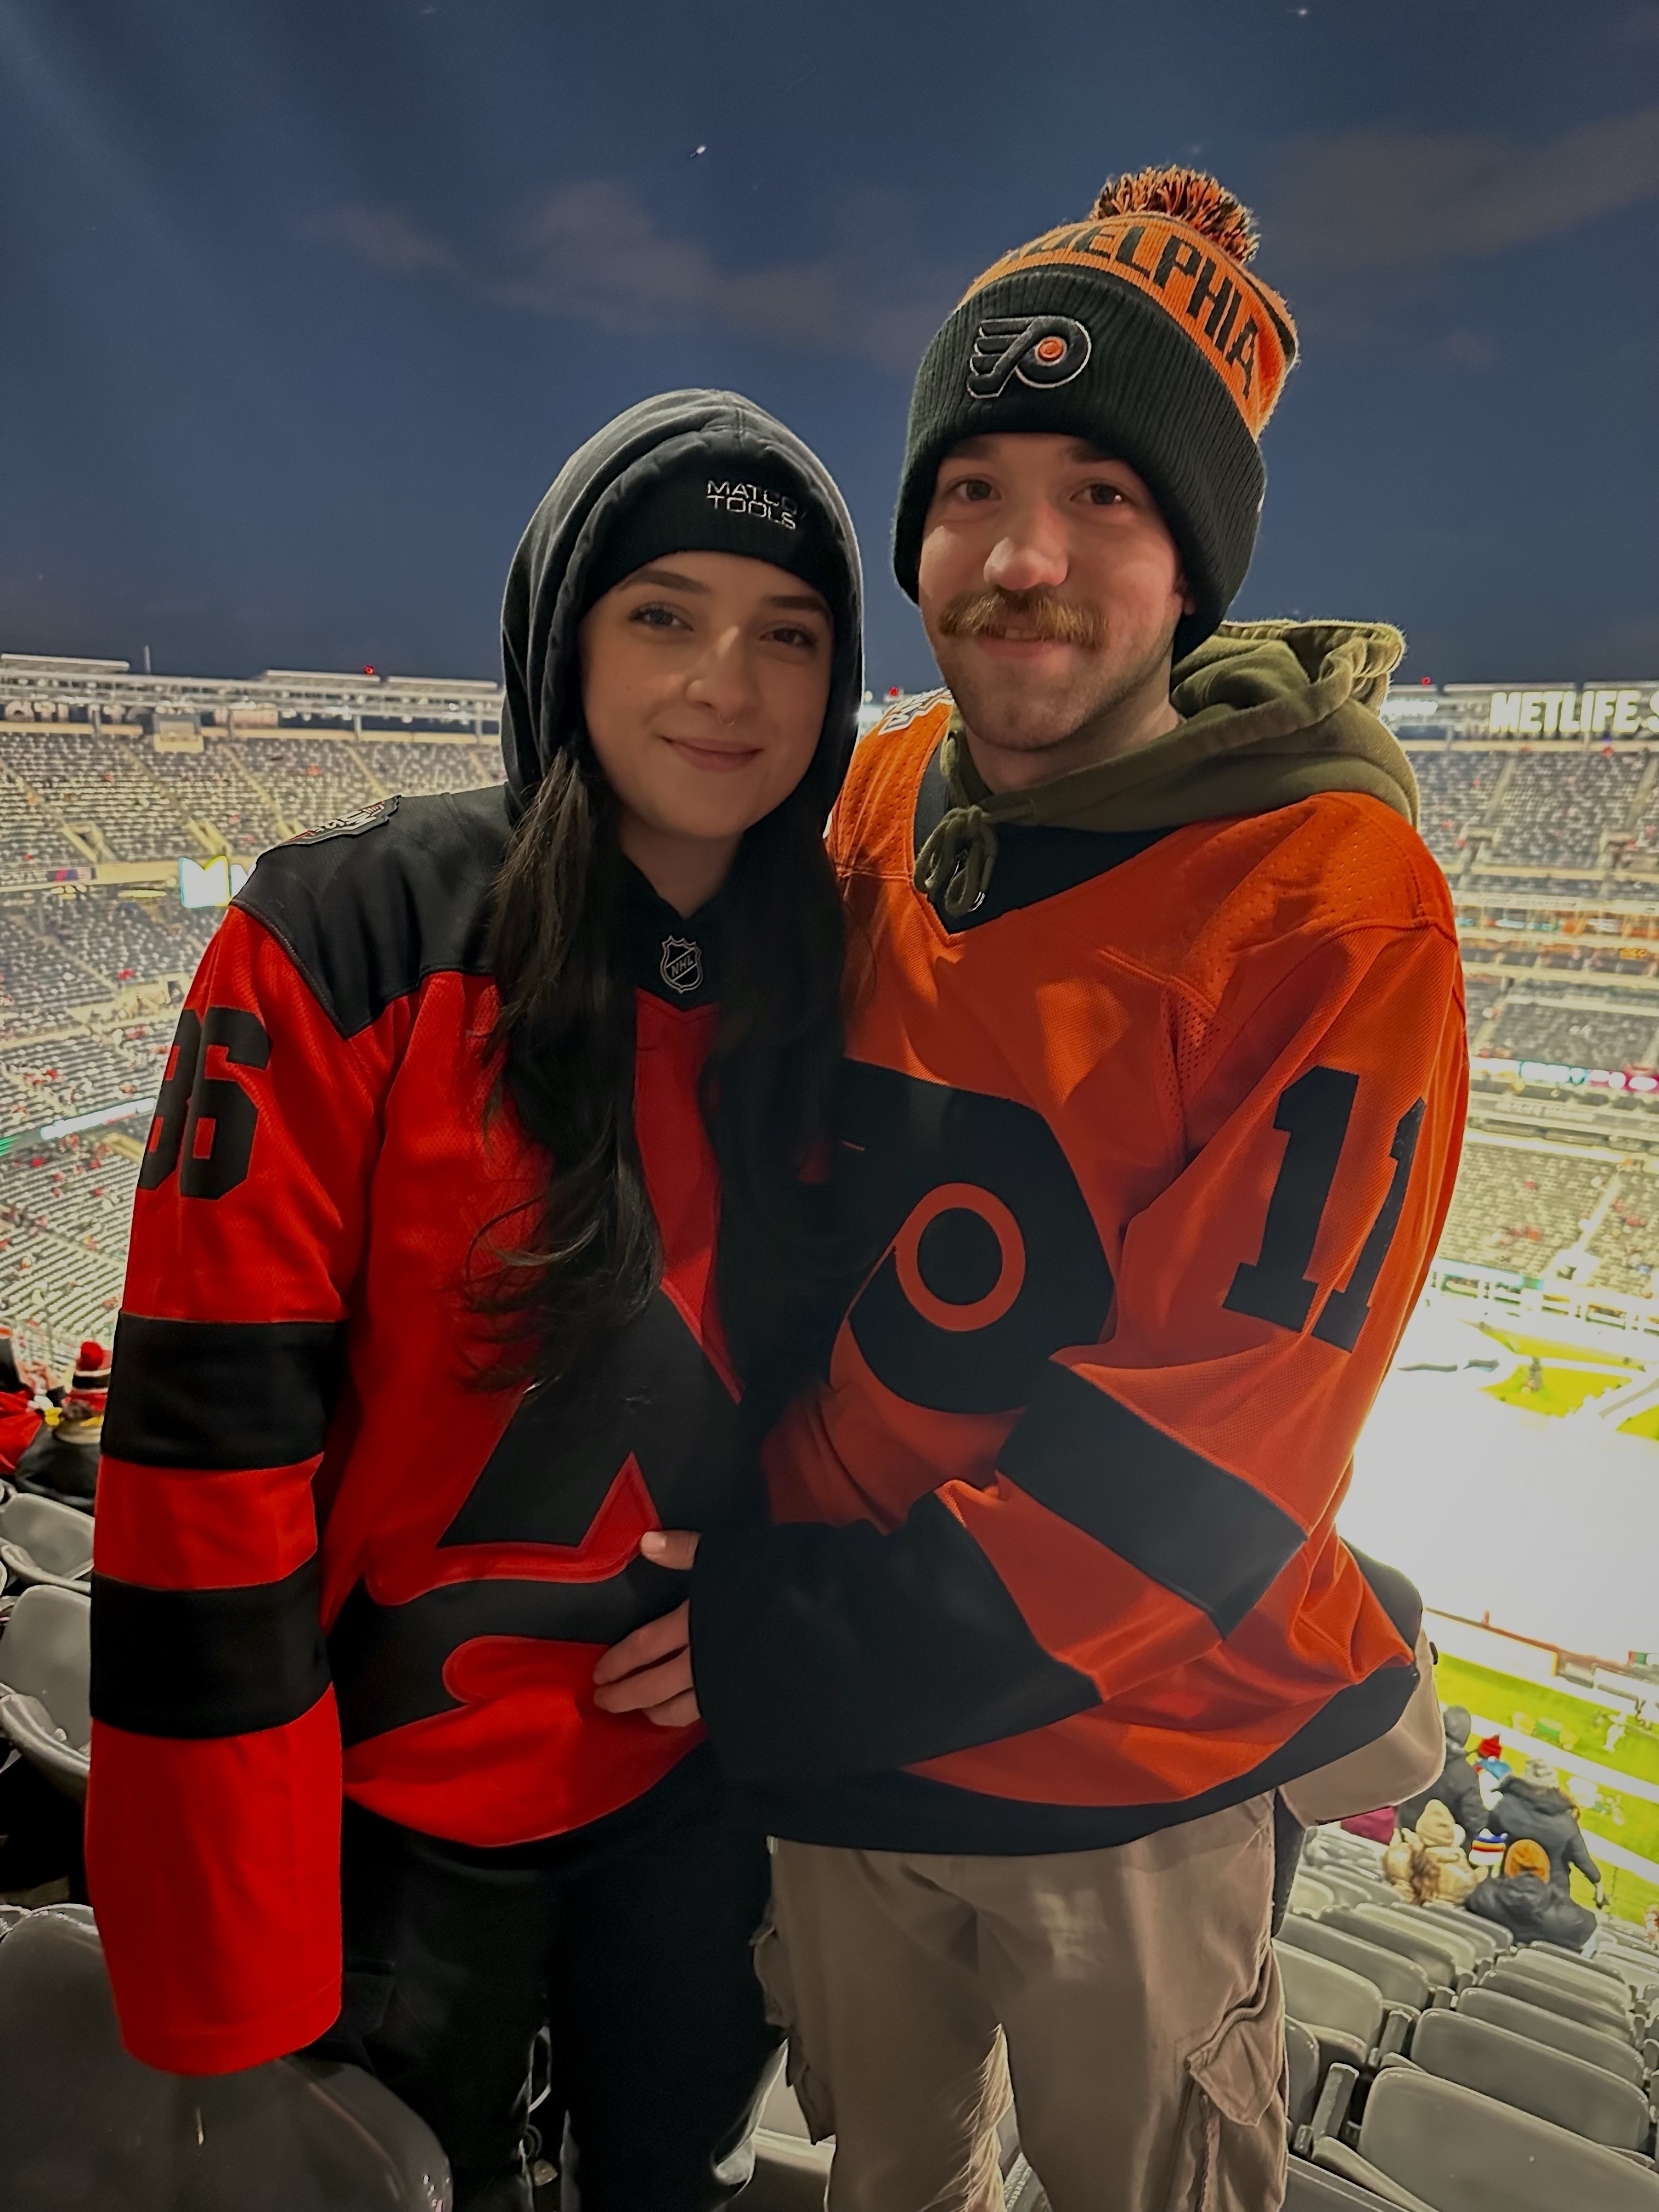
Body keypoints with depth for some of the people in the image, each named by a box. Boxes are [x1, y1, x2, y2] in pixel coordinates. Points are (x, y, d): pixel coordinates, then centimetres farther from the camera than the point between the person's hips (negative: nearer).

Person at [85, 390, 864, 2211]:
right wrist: (228, 1968, -14)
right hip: (403, 1797, -3)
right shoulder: (350, 938, -18)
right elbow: (206, 1438, -18)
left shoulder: (832, 987, -5)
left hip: (709, 1782, 4)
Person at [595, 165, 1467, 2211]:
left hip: (1126, 1763, -3)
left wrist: (833, 1645, -19)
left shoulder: (1332, 901, -20)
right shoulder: (874, 808, -5)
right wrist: (742, 1567, -3)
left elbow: (1218, 1426, -21)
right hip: (808, 1730, 4)